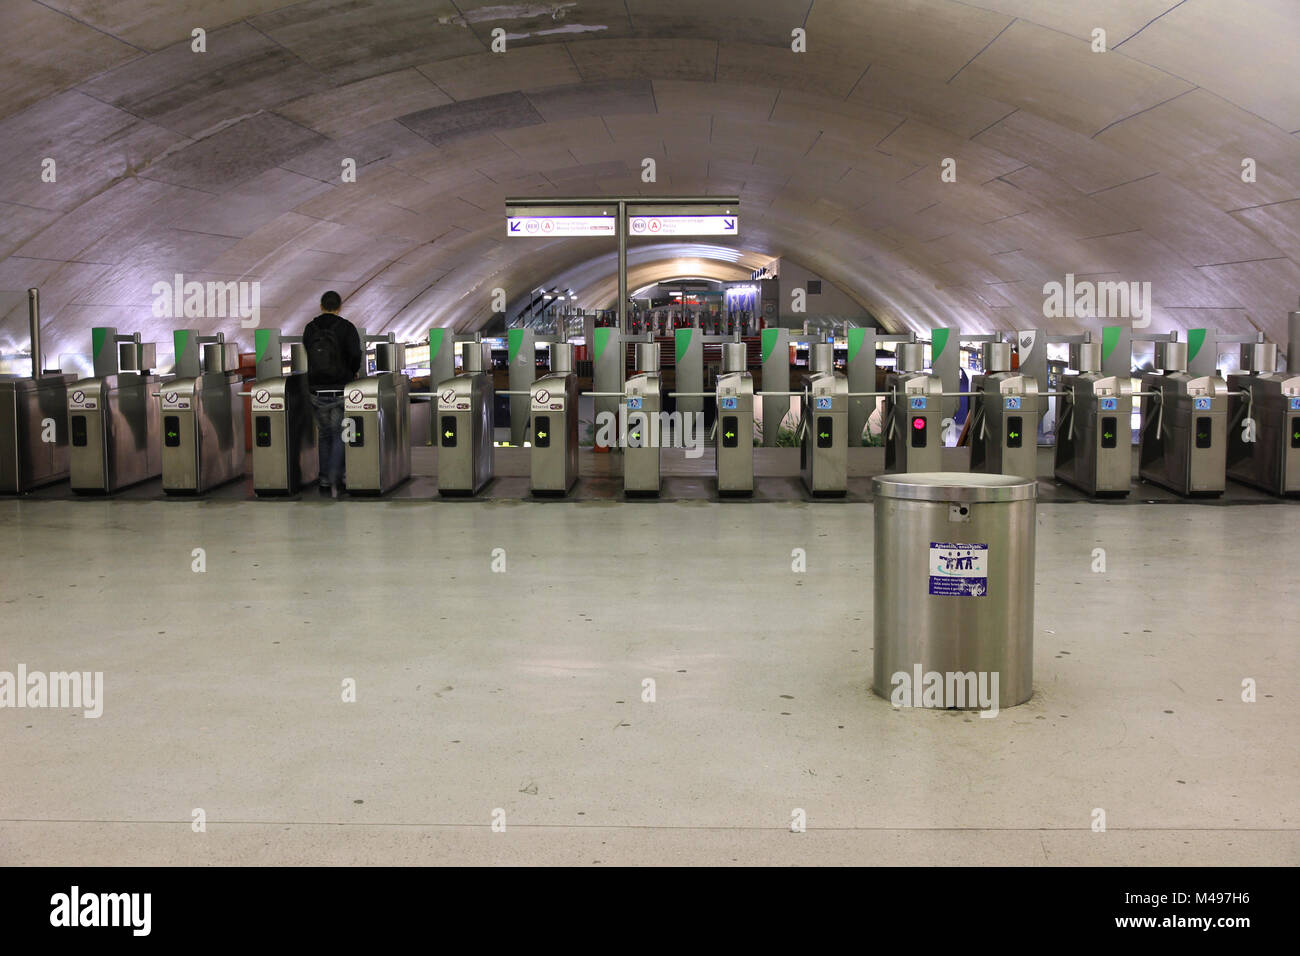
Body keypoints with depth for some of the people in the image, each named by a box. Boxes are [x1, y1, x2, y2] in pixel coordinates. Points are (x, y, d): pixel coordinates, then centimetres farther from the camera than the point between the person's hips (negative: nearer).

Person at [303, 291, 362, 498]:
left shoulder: (309, 329, 6)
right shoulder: (346, 327, -5)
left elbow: (309, 358, 10)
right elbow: (356, 355, -15)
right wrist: (351, 373, 5)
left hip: (317, 392, 3)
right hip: (341, 391, -3)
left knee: (324, 436, 16)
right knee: (340, 435, 7)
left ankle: (325, 481, 15)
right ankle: (335, 479, -9)